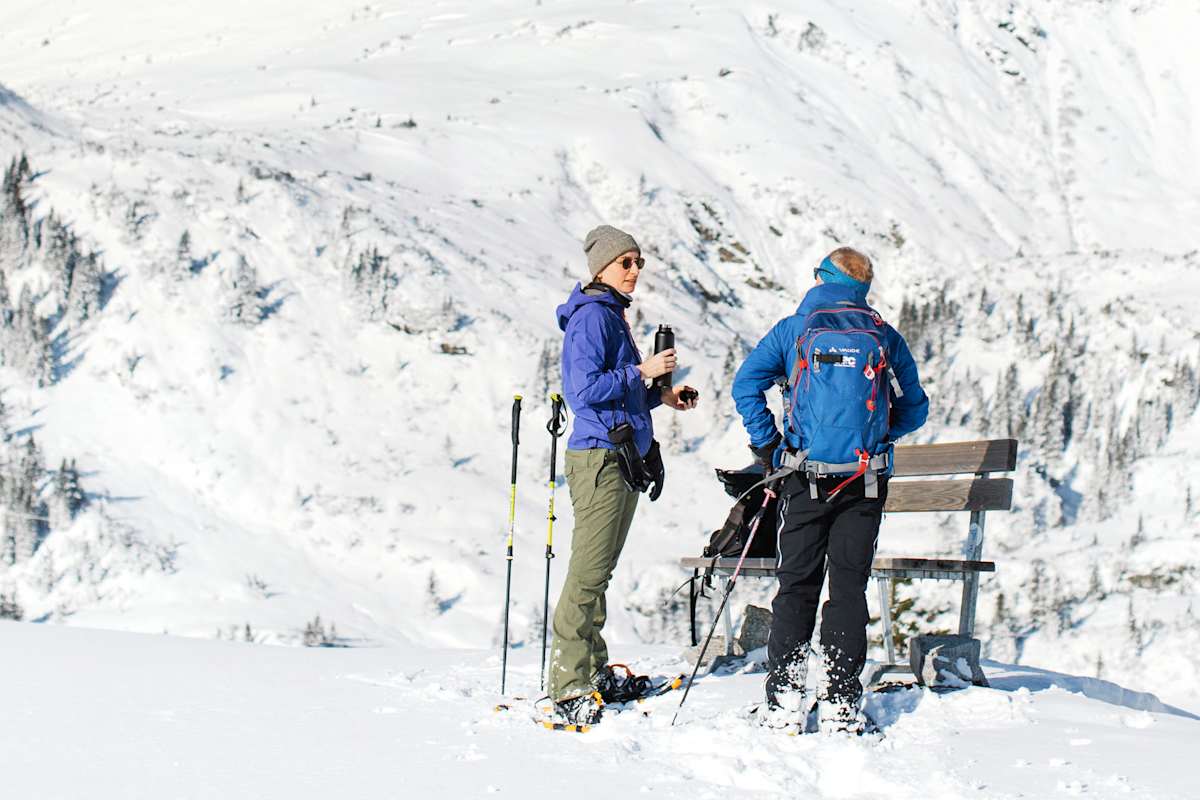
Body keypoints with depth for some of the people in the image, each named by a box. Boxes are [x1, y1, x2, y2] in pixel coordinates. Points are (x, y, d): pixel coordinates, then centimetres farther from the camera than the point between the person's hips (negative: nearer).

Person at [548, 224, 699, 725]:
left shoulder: (612, 316, 21)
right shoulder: (592, 316, -10)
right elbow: (586, 389, -20)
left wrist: (661, 396, 13)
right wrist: (643, 372, -15)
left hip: (623, 457, 10)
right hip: (601, 455, -10)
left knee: (598, 571, 14)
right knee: (589, 572, -12)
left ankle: (594, 672, 20)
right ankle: (568, 688, -12)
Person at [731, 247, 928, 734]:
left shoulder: (794, 329, 2)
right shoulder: (884, 336, 6)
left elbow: (746, 386, -5)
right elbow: (915, 409, 10)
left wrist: (768, 447, 1)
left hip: (806, 478, -1)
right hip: (866, 482, 1)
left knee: (796, 585, 6)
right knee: (849, 587, 5)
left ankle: (784, 701, 0)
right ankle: (840, 703, 2)